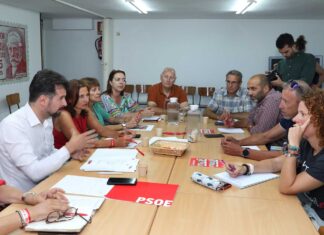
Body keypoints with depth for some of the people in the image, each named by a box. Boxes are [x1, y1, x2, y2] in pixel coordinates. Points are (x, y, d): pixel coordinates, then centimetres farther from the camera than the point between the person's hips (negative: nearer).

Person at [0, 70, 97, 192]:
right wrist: (70, 147, -22)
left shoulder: (47, 119, 1)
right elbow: (35, 172, -27)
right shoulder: (12, 125, -23)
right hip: (21, 195, -7)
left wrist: (70, 152, -6)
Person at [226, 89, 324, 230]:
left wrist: (293, 145, -30)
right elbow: (275, 163, 4)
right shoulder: (307, 144, -3)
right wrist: (245, 169, -12)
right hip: (302, 207, 6)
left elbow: (286, 187, -26)